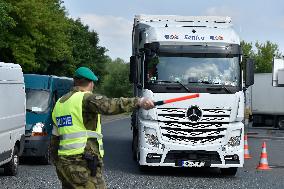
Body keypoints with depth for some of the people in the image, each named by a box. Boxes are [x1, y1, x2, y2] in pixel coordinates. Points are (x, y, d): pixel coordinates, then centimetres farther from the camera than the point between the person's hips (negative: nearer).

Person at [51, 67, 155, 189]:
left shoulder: (59, 103, 18)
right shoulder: (86, 98, -7)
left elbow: (55, 138, 23)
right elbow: (110, 106, -28)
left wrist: (57, 162, 30)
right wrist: (139, 102, -33)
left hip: (63, 163, 9)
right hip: (83, 165, -8)